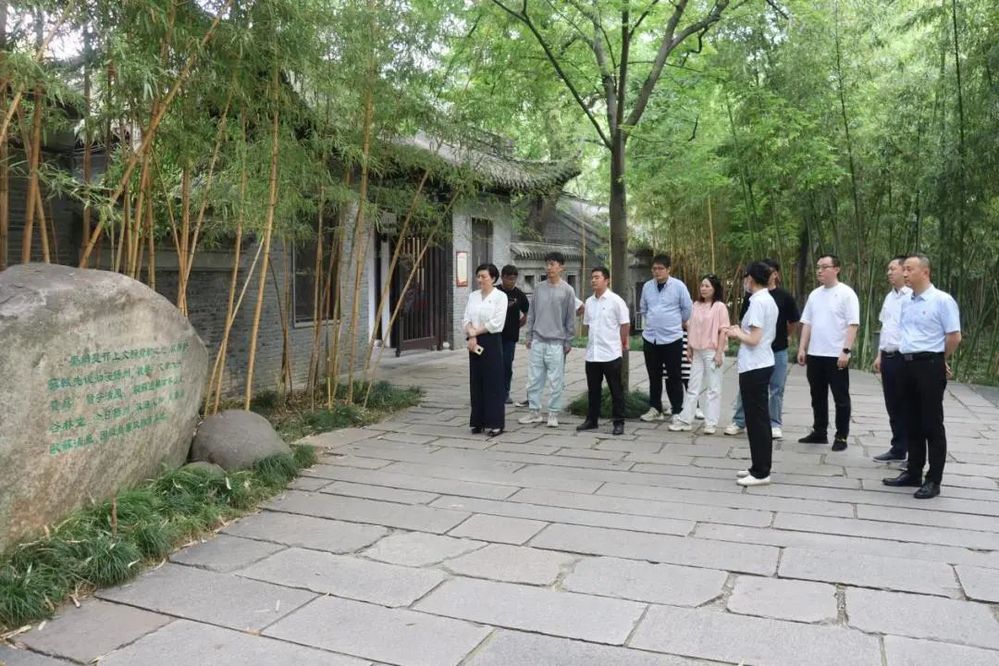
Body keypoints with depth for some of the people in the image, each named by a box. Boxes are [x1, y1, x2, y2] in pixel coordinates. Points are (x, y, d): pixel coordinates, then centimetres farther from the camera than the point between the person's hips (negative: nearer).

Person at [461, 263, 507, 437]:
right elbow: (466, 319, 5)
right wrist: (471, 336, -12)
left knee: (493, 383, -2)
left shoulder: (500, 296, -5)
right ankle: (479, 421, 15)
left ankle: (495, 423, 4)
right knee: (476, 382, 7)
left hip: (492, 342, -5)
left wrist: (476, 331, -9)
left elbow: (496, 323, -13)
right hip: (474, 343, 5)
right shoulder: (473, 296, 11)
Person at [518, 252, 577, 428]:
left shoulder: (567, 291, -3)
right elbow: (532, 314, 13)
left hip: (556, 343, -4)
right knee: (534, 378, 7)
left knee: (555, 381, 1)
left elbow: (570, 319, -1)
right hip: (537, 341, 4)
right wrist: (528, 335, 9)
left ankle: (553, 414, 11)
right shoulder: (539, 288, 8)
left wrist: (568, 342, -3)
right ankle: (534, 411, 17)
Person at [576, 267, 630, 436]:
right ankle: (591, 420, 22)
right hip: (592, 353, 6)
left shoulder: (615, 300, -8)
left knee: (616, 390, 3)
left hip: (611, 353, -6)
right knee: (593, 389, 12)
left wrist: (621, 343, 0)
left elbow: (625, 323, -5)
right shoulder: (589, 302, 9)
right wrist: (591, 341, 14)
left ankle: (619, 422, 9)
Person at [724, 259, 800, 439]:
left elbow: (793, 322, 6)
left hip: (777, 350, -1)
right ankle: (739, 421, 17)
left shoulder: (784, 296, -4)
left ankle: (775, 424, 19)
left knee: (776, 389, 7)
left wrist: (783, 337, 13)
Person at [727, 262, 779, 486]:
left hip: (754, 368, -10)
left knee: (757, 420, -3)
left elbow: (754, 339, -21)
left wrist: (736, 333, -4)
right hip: (762, 365, 10)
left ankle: (761, 473, 4)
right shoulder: (769, 300, 13)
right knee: (759, 419, 15)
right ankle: (759, 467, 23)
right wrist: (740, 333, 12)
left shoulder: (757, 301, -17)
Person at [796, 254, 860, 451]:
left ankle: (841, 436, 11)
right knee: (818, 396, 13)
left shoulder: (846, 294, -7)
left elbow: (853, 325, -12)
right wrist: (802, 349, 7)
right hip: (814, 354, 6)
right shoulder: (814, 294, 11)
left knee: (840, 398, 3)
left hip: (836, 356, -6)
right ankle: (819, 432, 24)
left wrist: (846, 351, -19)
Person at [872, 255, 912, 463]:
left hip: (905, 358, -8)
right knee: (893, 407, 14)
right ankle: (898, 449, 24)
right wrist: (879, 355, 18)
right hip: (888, 357, 8)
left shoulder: (913, 296, -12)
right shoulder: (889, 297, 14)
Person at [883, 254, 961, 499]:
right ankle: (913, 472, 24)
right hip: (907, 365, 7)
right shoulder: (906, 302, 11)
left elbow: (954, 336, -9)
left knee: (932, 425, 0)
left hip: (930, 366, -7)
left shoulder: (942, 300, -11)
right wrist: (907, 356, 13)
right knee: (912, 423, 14)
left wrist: (940, 361, 2)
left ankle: (933, 480, 8)